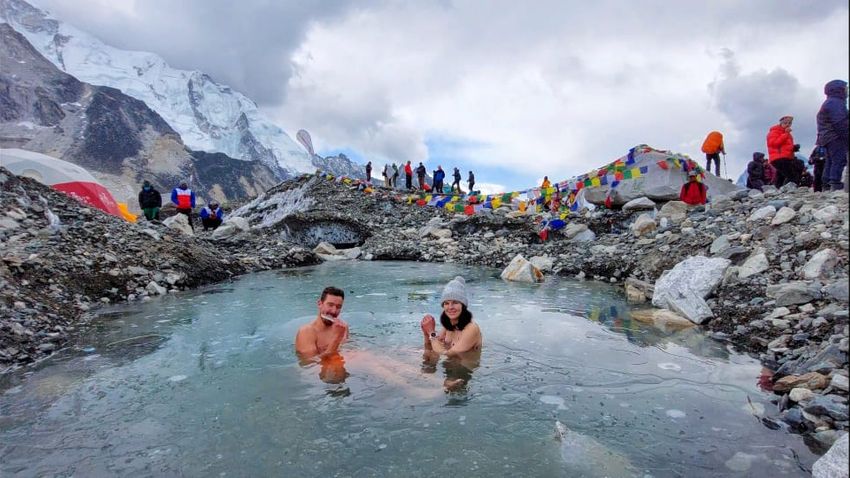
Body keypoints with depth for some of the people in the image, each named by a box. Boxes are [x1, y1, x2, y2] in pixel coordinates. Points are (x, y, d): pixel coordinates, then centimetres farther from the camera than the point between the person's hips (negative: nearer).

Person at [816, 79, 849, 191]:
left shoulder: (829, 103, 24)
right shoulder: (835, 102, -10)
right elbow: (839, 122, -19)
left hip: (827, 138, 11)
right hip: (836, 137, -11)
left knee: (830, 161, 10)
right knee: (839, 160, -14)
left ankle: (827, 185, 11)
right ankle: (836, 184, -19)